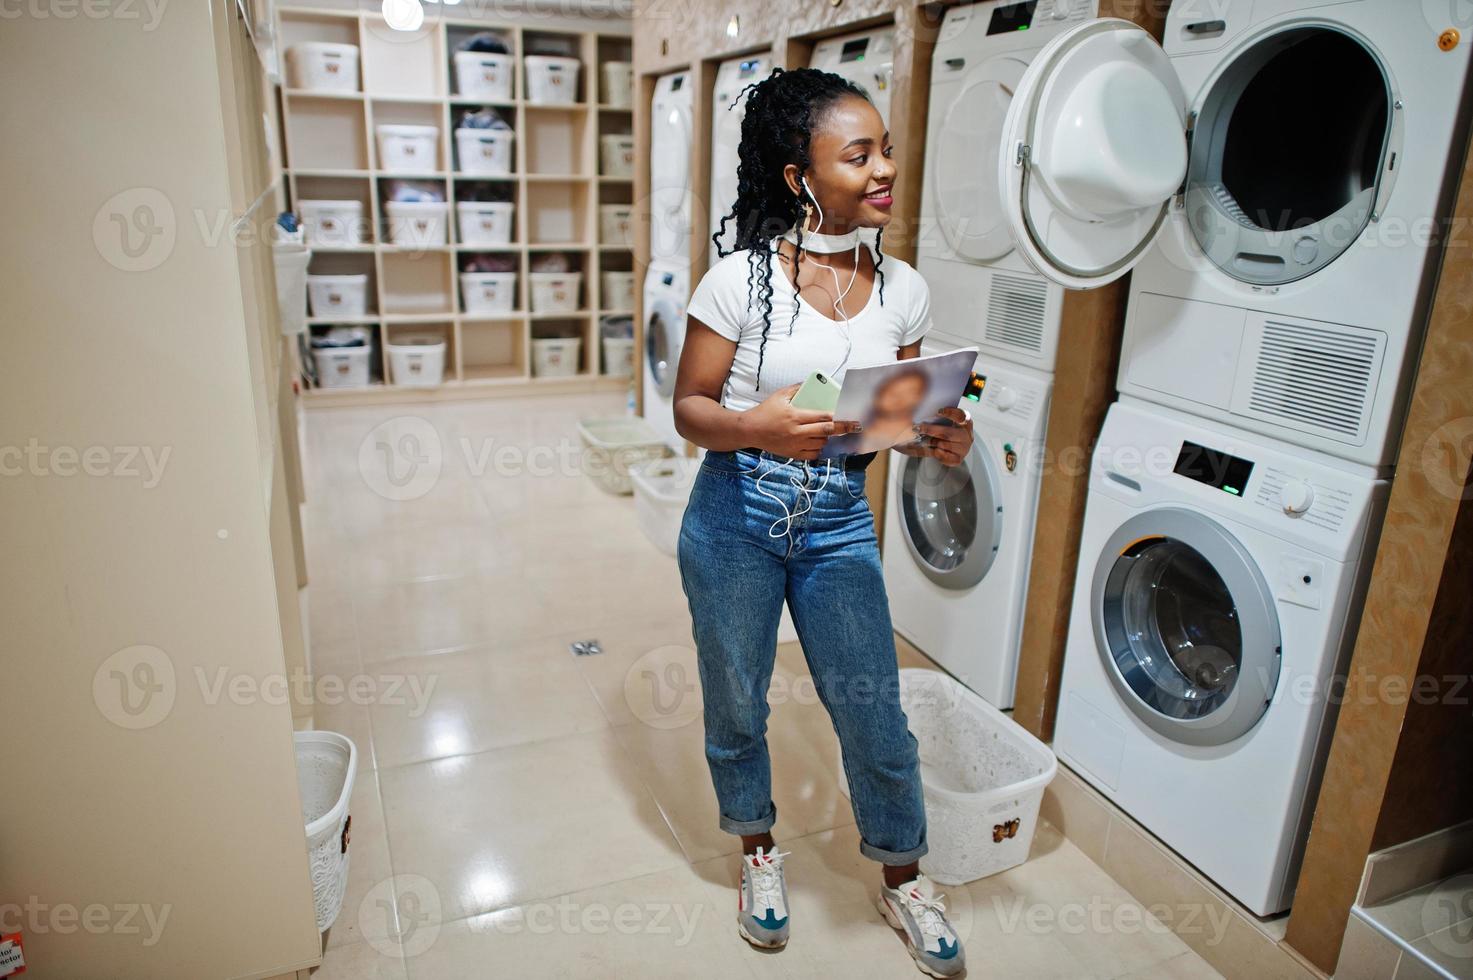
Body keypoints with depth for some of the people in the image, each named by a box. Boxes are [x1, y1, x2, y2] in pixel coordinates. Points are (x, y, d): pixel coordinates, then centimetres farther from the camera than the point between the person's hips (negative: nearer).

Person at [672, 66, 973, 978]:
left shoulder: (903, 289, -1)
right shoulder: (741, 279, -13)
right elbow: (690, 407, -8)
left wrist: (941, 439, -13)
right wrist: (756, 428, -28)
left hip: (839, 525, 3)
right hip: (736, 520, -2)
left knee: (874, 714, 10)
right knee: (737, 706, 15)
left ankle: (904, 879, 38)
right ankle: (760, 851, 44)